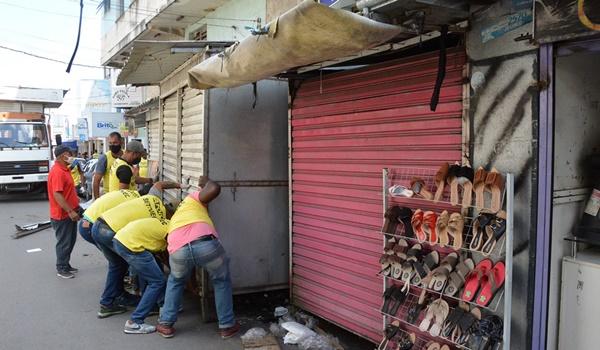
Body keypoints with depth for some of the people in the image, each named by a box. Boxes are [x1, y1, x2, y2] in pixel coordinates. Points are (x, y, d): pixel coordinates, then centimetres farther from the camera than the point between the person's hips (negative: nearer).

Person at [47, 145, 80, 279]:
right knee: (64, 242, 2)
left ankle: (66, 265, 30)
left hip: (70, 213, 10)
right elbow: (57, 195, -26)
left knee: (70, 241, 18)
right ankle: (61, 269, 14)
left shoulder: (64, 169, 10)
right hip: (62, 215, -10)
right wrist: (70, 211, -27)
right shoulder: (57, 172, -21)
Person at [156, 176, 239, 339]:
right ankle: (227, 325, 31)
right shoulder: (193, 198, 30)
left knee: (175, 281, 38)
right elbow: (215, 189, 8)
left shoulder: (174, 219, 42)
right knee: (222, 281, 26)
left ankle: (166, 324, 38)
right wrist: (206, 182, 31)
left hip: (178, 250, 3)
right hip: (205, 243, -3)